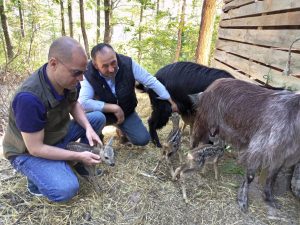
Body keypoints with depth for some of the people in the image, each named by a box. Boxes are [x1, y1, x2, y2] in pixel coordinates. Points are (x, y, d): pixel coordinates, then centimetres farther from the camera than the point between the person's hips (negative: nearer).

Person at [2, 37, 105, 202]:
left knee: (97, 118, -2)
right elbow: (35, 148, -28)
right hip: (28, 151, -7)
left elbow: (74, 105, 5)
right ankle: (36, 178, 4)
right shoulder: (29, 98, -37)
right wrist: (78, 156, -24)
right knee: (66, 189, -28)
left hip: (59, 133, 7)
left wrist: (88, 128, -13)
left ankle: (82, 163, 11)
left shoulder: (69, 80, -16)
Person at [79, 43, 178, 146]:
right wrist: (114, 108, -34)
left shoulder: (127, 63, -25)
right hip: (103, 113, -1)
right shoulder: (88, 74, -28)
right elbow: (83, 102, -36)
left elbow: (151, 81, -18)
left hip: (126, 112, 2)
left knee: (143, 139, -9)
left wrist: (171, 102, -17)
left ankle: (122, 127, 24)